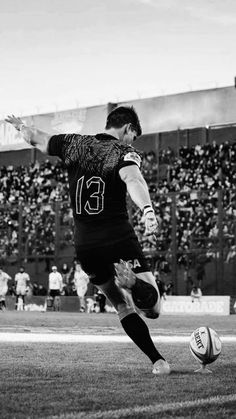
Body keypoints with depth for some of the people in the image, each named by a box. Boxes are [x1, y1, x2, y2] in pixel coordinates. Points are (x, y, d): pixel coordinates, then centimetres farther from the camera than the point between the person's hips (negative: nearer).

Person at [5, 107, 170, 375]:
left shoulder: (74, 144, 9)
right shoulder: (124, 152, -6)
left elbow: (37, 138, 24)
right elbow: (132, 179, -28)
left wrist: (20, 125, 46)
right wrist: (147, 209, -46)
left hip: (84, 247, 6)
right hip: (119, 240, -5)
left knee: (123, 307, 18)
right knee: (152, 308, -6)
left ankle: (157, 361, 6)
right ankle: (130, 280, -37)